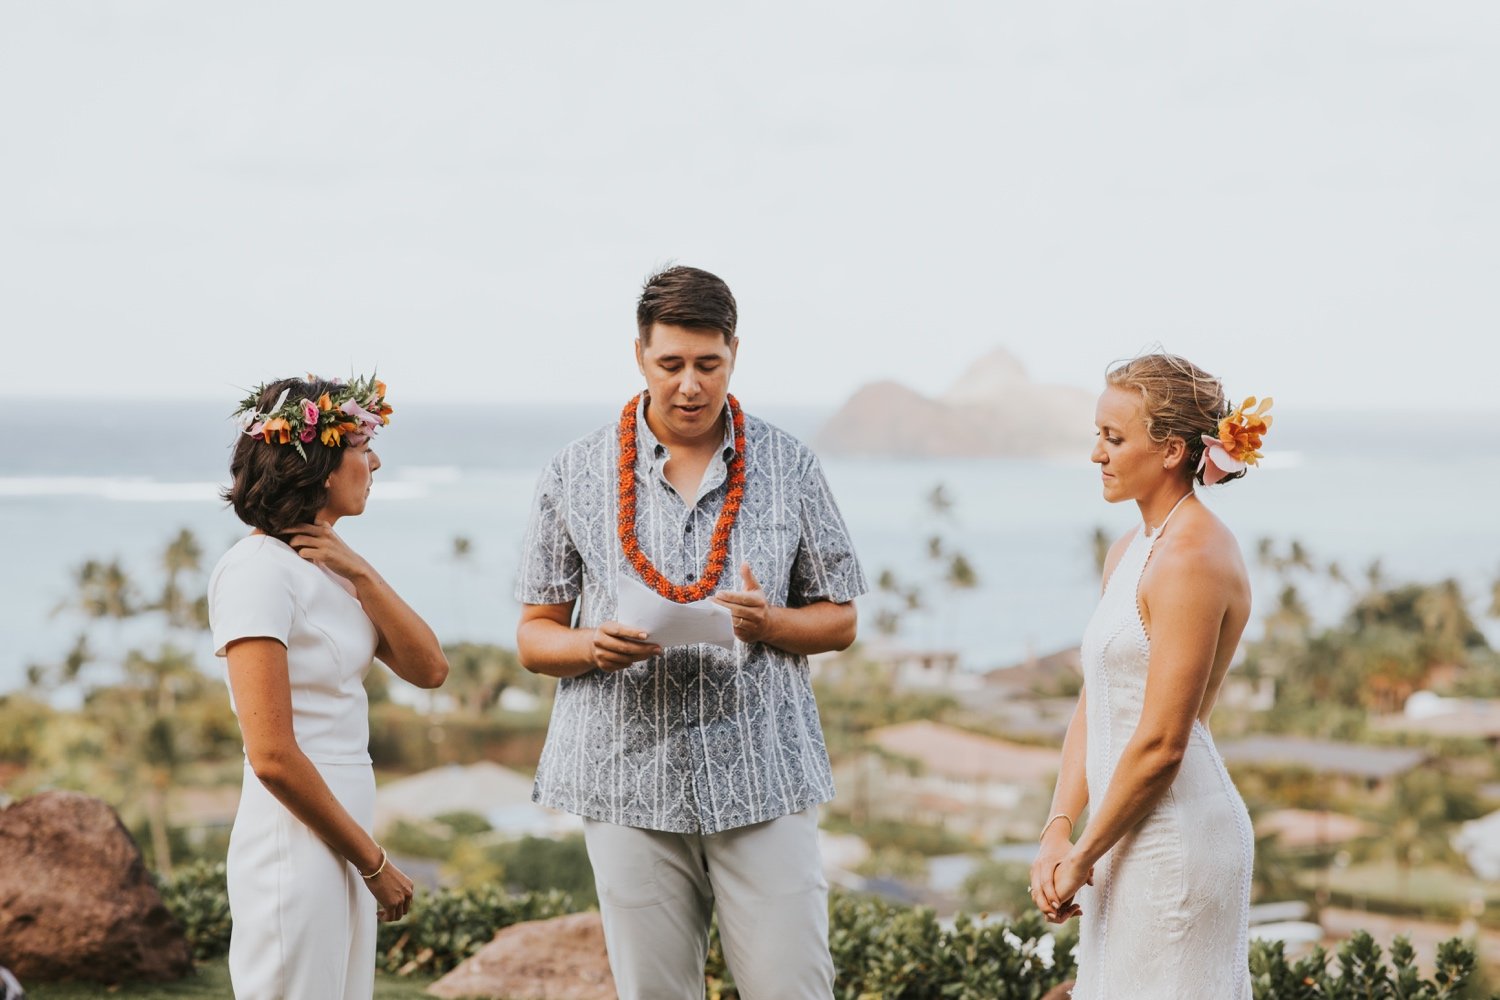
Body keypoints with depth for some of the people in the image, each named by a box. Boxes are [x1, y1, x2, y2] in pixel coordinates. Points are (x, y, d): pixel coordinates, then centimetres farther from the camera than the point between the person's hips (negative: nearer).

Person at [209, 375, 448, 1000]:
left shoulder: (327, 564, 12)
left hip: (342, 834, 9)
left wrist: (359, 573, -7)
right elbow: (273, 755, -20)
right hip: (297, 839, -9)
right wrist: (373, 862, -12)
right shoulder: (258, 569, -15)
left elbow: (428, 668, 5)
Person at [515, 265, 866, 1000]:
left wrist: (768, 622, -12)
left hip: (764, 774, 0)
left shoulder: (787, 466, 6)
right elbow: (534, 636, 7)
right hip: (629, 776, 0)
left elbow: (838, 621, 10)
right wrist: (596, 646, -15)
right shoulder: (576, 475, 4)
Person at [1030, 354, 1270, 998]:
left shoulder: (1194, 559, -17)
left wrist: (1083, 855, -10)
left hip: (1175, 841, -9)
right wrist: (1058, 832, 1)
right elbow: (1092, 707, 13)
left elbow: (1160, 744, -19)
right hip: (1131, 839, 9)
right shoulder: (1129, 551, 13)